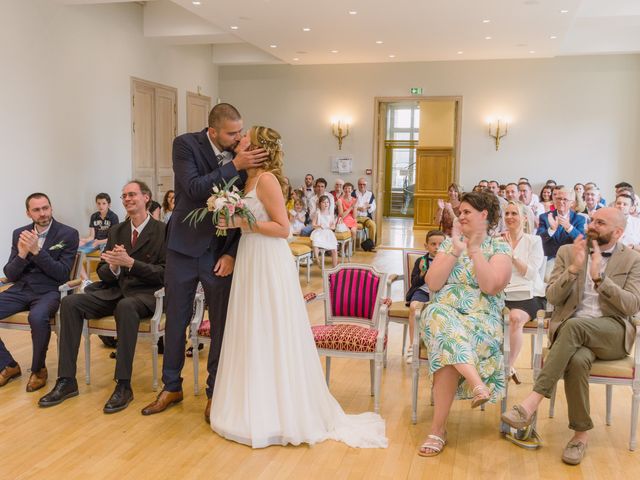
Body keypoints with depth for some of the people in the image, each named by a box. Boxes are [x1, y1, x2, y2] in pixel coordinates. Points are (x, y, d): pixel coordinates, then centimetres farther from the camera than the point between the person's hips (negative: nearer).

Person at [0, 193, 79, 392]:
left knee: (37, 317, -36)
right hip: (21, 289, 5)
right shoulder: (19, 233, 9)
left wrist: (37, 251, -21)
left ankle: (38, 369, -11)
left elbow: (63, 274, -11)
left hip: (49, 291, -5)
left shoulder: (68, 234, -4)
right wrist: (22, 254, -14)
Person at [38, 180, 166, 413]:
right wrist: (113, 267, -12)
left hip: (144, 294, -6)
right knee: (70, 302, -18)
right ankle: (67, 380, -14)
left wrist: (130, 262, -21)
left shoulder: (162, 231, -4)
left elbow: (164, 274, -10)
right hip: (114, 290, 6)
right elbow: (102, 273, 13)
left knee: (125, 306, -39)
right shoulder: (116, 231, 14)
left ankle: (123, 385, -31)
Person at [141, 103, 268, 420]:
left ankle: (215, 392, 23)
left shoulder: (242, 155, -3)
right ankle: (171, 387, 29)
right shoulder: (185, 144, -9)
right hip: (184, 248, -1)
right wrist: (234, 166, -26)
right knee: (176, 321, 11)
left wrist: (232, 253, -7)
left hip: (221, 253, 1)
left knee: (222, 324, 6)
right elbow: (194, 189, -23)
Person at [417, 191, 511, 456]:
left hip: (482, 317, -2)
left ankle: (438, 428, -28)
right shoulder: (449, 243, 14)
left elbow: (489, 286, -11)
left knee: (447, 348, -33)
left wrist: (474, 250, -13)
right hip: (443, 312, 3)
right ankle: (477, 384, -47)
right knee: (443, 323, -37)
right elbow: (432, 284, 0)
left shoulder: (500, 247, 6)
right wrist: (455, 250, -5)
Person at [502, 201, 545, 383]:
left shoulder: (534, 241, 8)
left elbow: (531, 273, -2)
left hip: (528, 295, -2)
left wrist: (512, 254, -11)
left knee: (515, 317, -34)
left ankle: (509, 366, -21)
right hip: (503, 295, 2)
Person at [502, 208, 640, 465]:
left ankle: (533, 401, -36)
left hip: (612, 332, -1)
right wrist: (574, 268, -14)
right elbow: (553, 297, 2)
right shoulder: (568, 252, 11)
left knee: (574, 326, -36)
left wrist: (599, 277, -16)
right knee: (577, 360, -35)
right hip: (571, 330, 1)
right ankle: (581, 433, -18)